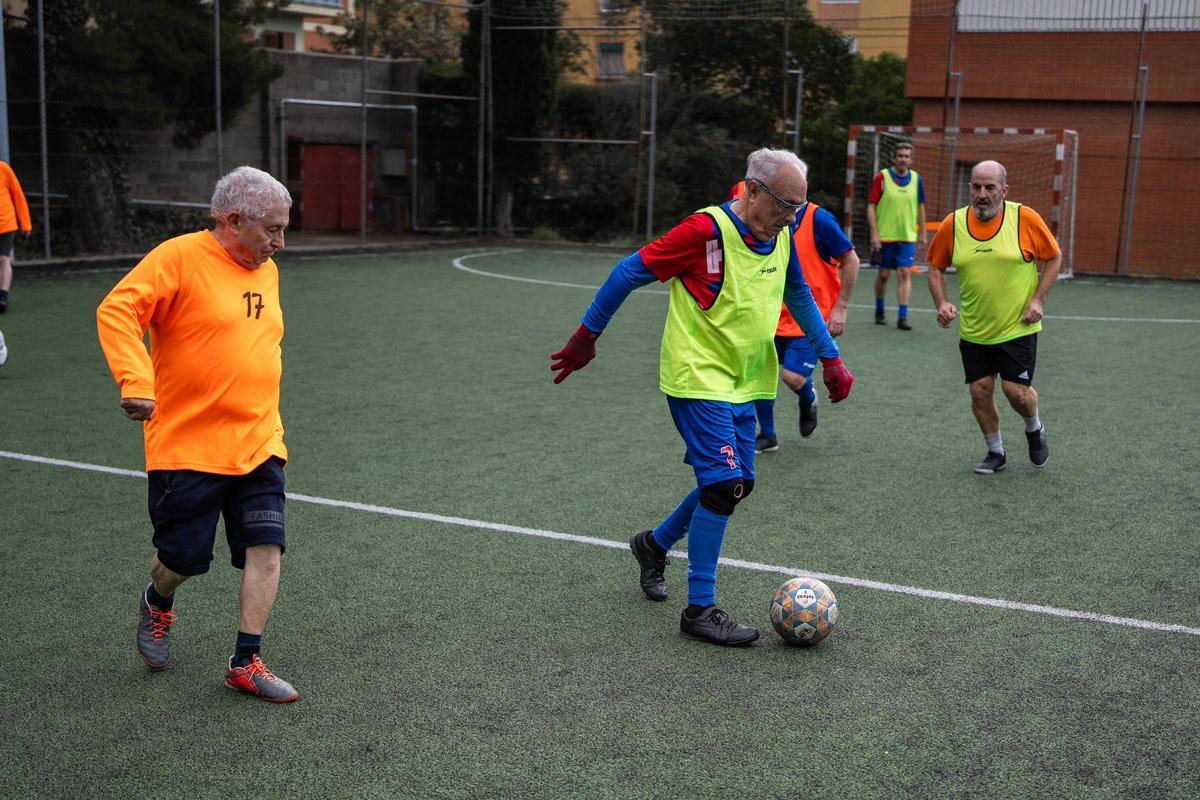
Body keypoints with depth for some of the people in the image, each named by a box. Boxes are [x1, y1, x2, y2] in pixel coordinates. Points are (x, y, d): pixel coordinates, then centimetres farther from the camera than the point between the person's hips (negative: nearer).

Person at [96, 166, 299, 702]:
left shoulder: (266, 271, 12)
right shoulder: (179, 257, -10)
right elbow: (116, 311, -18)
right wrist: (135, 380, -32)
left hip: (258, 446, 6)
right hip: (187, 446, -5)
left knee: (266, 549, -5)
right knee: (182, 559, 5)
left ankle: (246, 663, 8)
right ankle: (157, 604, 41)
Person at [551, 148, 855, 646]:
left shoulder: (781, 238, 4)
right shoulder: (706, 231, -19)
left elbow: (801, 300, 21)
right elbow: (629, 273, -12)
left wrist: (831, 359, 18)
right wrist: (586, 338, -7)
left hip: (742, 384, 8)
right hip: (699, 378, -8)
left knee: (736, 485, 10)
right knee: (723, 484, -13)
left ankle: (654, 545, 34)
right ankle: (700, 610, -2)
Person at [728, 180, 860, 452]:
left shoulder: (818, 219, -14)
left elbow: (850, 260, -8)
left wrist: (840, 308, -9)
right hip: (775, 316, 5)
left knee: (793, 377, -15)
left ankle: (808, 400, 23)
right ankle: (767, 436, 18)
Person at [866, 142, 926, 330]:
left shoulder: (916, 179, 4)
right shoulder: (882, 177, -5)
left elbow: (920, 207, 14)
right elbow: (871, 206, -6)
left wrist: (922, 233, 15)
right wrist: (874, 233, -12)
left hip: (907, 237, 2)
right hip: (884, 236, -2)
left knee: (905, 274, -7)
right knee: (883, 274, 8)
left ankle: (902, 316, -7)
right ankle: (879, 310, 29)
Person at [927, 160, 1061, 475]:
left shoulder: (1025, 218, -10)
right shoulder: (952, 224, -4)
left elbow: (1053, 258, 1)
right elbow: (936, 267, 9)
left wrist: (1038, 300, -8)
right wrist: (941, 303, -6)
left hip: (1018, 328, -2)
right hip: (973, 331, 3)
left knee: (1016, 391, -7)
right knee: (980, 392, 2)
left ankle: (1035, 430, 28)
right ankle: (995, 452, 25)